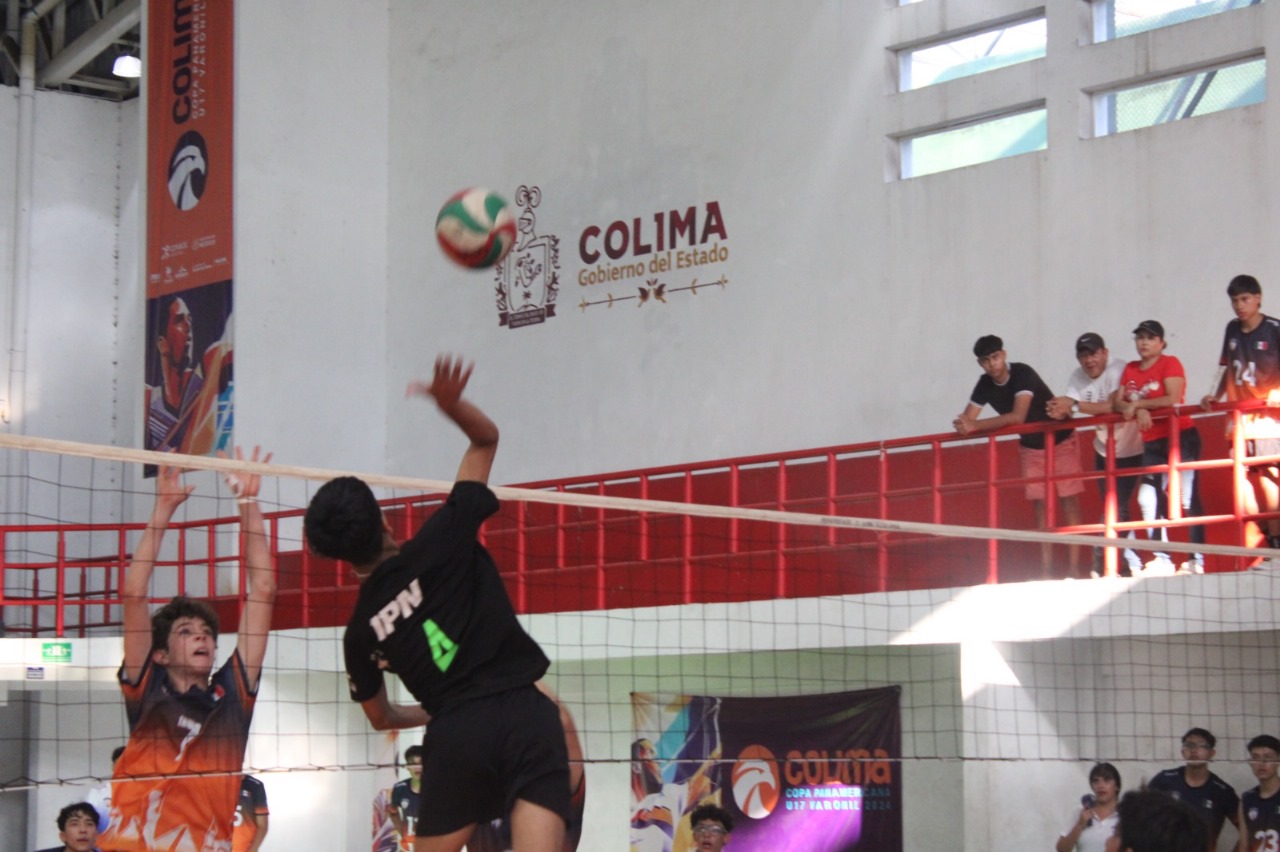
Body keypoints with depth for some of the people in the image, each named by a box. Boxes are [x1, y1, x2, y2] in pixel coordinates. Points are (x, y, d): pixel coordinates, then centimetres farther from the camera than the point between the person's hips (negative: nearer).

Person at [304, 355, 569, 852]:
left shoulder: (360, 632, 11)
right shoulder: (439, 545, 3)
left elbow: (381, 717, 29)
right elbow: (486, 439, 12)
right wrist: (453, 405, -5)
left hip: (457, 733, 2)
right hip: (523, 710, -2)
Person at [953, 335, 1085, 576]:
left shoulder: (1023, 374, -29)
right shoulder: (985, 385, -11)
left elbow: (1017, 417, -41)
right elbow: (967, 420, -11)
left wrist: (975, 425, -46)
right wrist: (964, 426, -37)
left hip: (1061, 441, -5)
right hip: (1030, 447, 6)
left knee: (1069, 501, -6)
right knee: (1040, 504, 3)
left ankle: (1074, 566, -6)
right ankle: (1045, 567, 4)